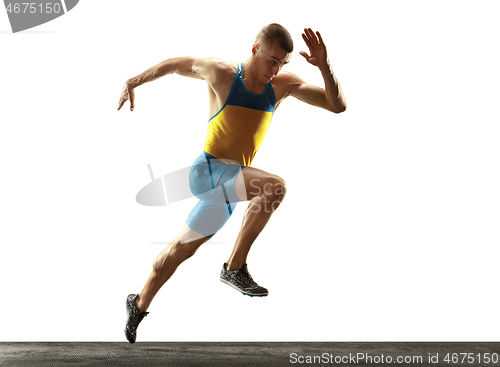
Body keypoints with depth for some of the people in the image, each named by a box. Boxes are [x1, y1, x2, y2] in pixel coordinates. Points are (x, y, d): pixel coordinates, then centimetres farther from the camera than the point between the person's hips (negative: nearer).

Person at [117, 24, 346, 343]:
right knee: (275, 186, -30)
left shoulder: (283, 85, 0)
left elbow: (338, 106, -3)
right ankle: (235, 267, -17)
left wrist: (324, 66, -18)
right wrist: (134, 82, 8)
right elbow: (176, 64, 5)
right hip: (208, 172, -6)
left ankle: (139, 305, 41)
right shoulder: (221, 74, -11)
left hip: (229, 181, 6)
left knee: (182, 248, 20)